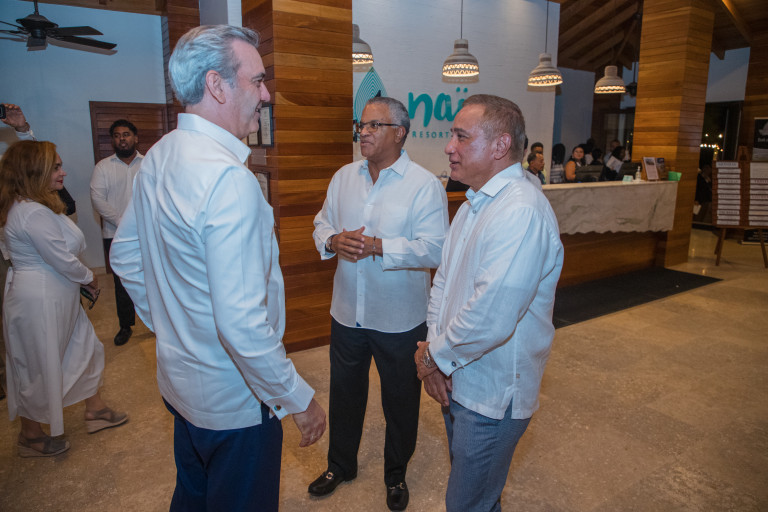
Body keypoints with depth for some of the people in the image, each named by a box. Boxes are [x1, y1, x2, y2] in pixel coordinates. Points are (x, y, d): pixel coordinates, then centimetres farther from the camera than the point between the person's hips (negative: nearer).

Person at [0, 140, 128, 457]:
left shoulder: (31, 205, 8)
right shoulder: (34, 213, -25)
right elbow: (64, 261, -23)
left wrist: (81, 280, 2)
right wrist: (89, 278, -5)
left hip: (56, 297, 10)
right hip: (39, 301, -10)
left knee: (85, 348, 18)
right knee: (40, 366, 7)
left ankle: (95, 410, 34)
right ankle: (31, 437, 28)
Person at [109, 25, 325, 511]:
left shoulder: (158, 157, 1)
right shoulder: (229, 178, -28)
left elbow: (125, 257, 12)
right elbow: (242, 321, -32)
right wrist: (298, 398, -19)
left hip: (180, 377, 8)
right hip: (235, 398, -8)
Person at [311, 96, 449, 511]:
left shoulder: (425, 185, -12)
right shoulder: (344, 177, 5)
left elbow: (434, 249, -20)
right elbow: (321, 225, 9)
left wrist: (377, 247, -28)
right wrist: (334, 241, -14)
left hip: (400, 319, -4)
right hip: (347, 312, 5)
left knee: (400, 400, 15)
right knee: (344, 393, 21)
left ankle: (396, 475, 41)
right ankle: (340, 465, 46)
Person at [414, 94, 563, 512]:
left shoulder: (521, 213, -27)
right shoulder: (473, 205, 7)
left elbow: (489, 319, -32)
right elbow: (444, 278, 9)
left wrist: (435, 356, -15)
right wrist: (434, 347, -5)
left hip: (492, 396, -9)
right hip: (456, 381, 9)